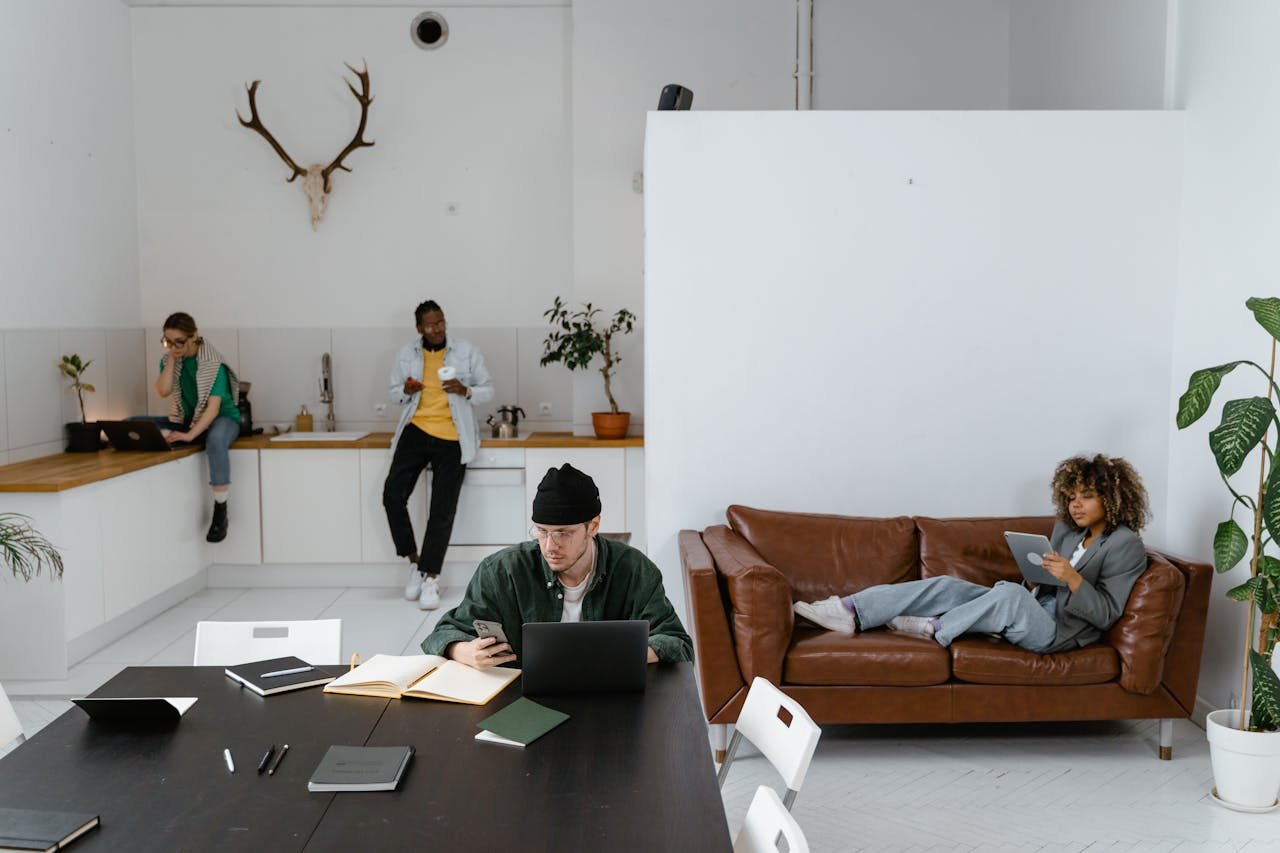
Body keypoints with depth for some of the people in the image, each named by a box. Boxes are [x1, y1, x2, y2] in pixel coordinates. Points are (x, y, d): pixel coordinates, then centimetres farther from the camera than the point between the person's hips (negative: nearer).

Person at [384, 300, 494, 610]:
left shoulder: (466, 352, 0)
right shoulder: (406, 354, 6)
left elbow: (488, 390, 5)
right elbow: (394, 392, 16)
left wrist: (465, 391, -16)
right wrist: (405, 392, -8)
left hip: (451, 438, -2)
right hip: (416, 431, 2)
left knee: (443, 511, -3)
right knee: (393, 495, -13)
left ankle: (431, 579, 8)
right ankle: (414, 561, 7)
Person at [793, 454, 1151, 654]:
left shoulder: (1126, 546, -5)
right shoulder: (1066, 530, 17)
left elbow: (1106, 614, -12)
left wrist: (1072, 578, -26)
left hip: (1055, 632, -8)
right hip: (1029, 610, 8)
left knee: (1011, 594, -39)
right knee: (947, 586, -10)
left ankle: (936, 628, -19)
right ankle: (849, 611, -21)